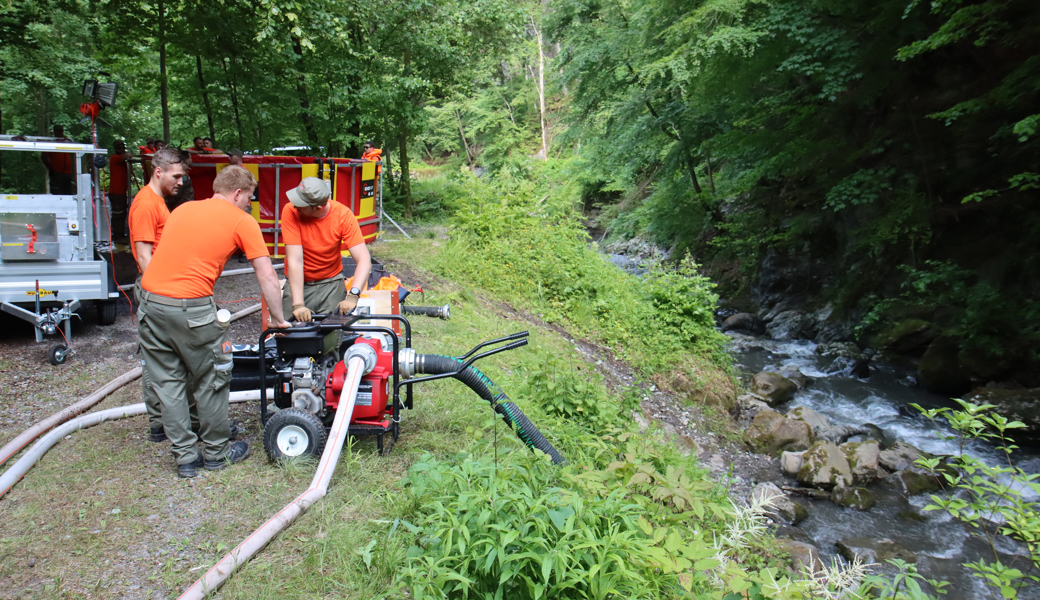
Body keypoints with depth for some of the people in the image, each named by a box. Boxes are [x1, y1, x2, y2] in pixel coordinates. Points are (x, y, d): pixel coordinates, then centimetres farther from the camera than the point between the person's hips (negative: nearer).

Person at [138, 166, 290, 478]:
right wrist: (278, 319, 6)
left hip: (150, 299, 6)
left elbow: (172, 255, 20)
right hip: (191, 307, -6)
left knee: (168, 383, 13)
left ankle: (185, 457, 21)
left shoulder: (183, 209, 19)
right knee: (211, 382, 11)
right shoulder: (242, 221, 2)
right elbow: (266, 276, -2)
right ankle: (216, 452, 25)